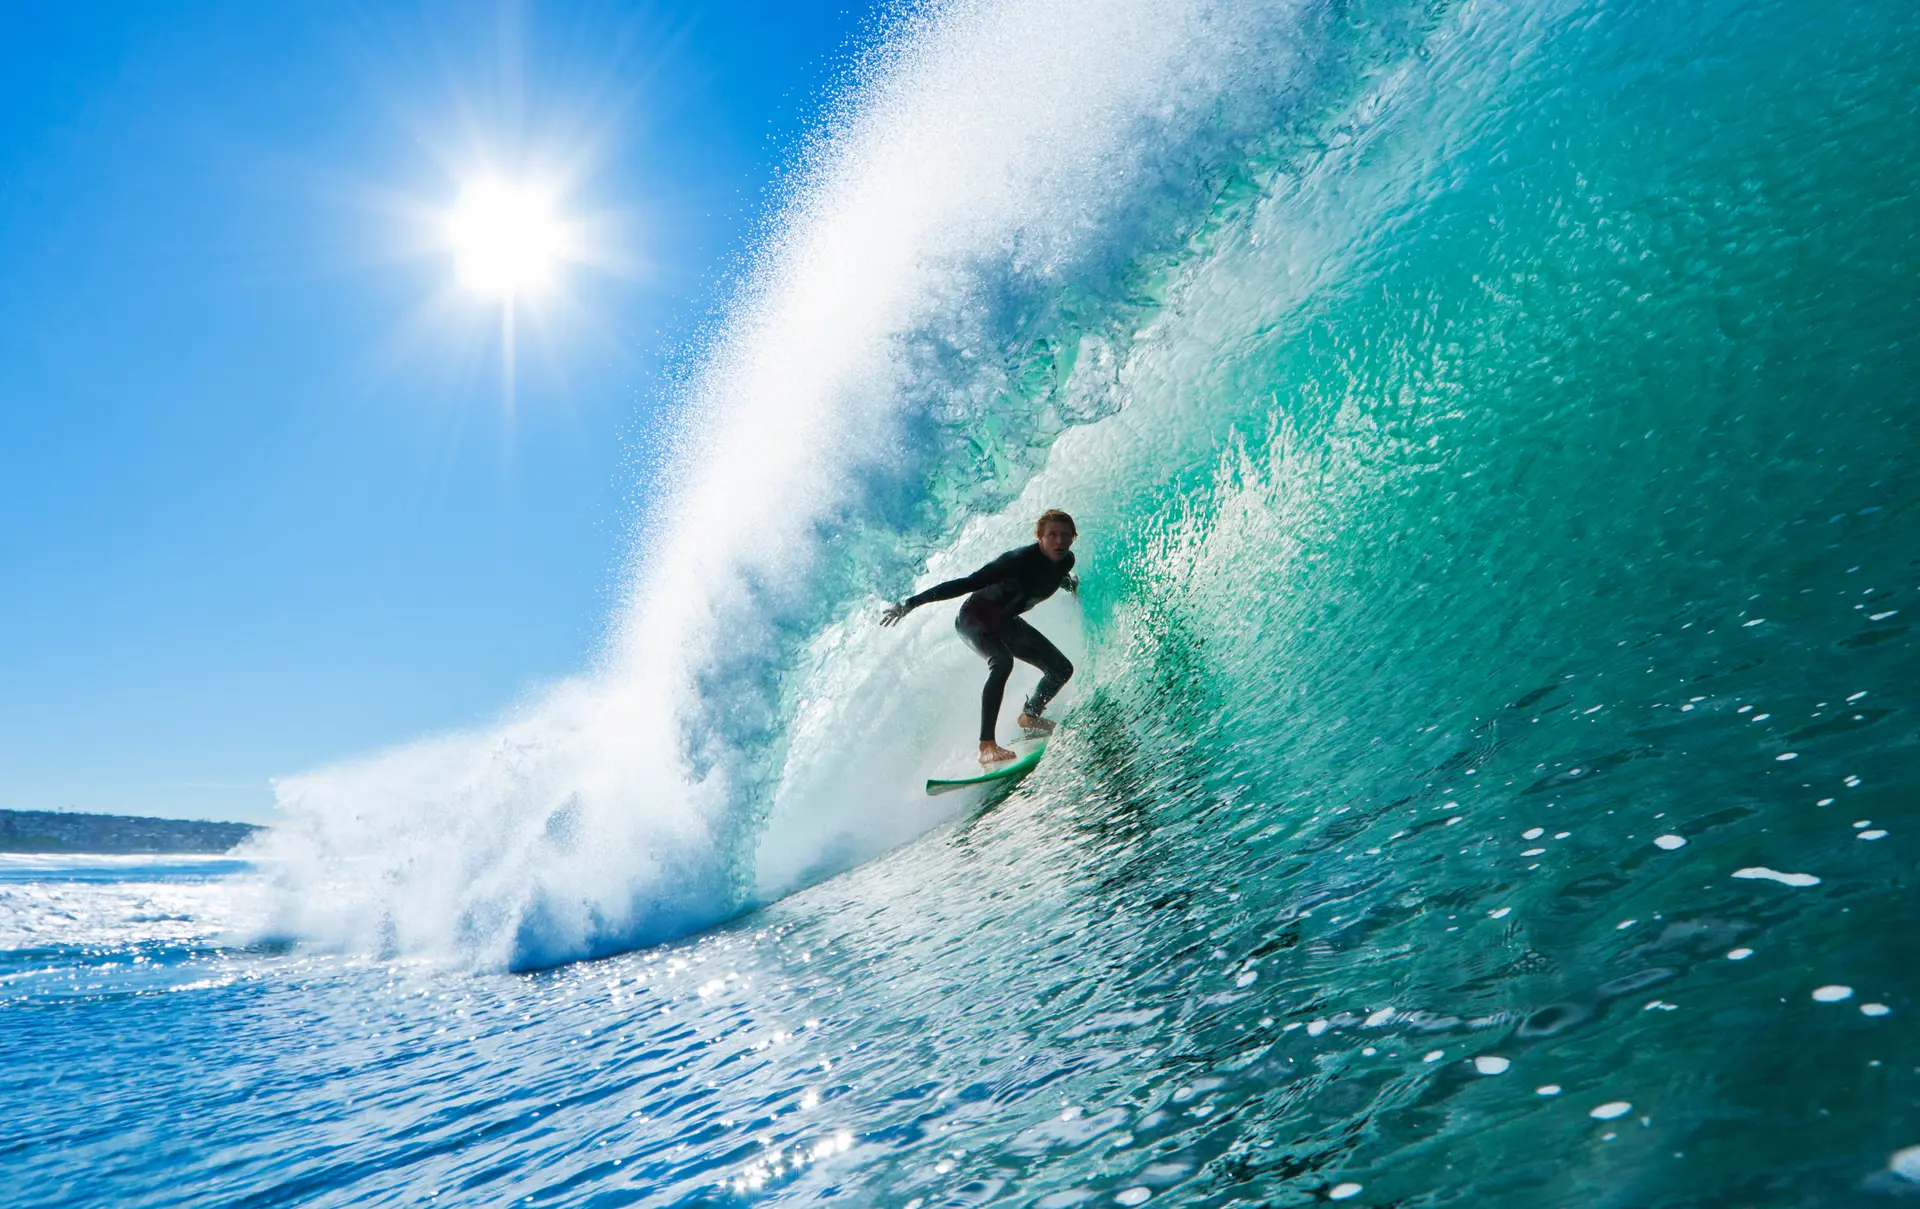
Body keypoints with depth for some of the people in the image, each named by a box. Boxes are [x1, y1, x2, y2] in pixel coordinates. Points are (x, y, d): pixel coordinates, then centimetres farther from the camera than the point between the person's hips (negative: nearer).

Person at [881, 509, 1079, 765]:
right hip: (974, 618, -8)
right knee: (1002, 662, -36)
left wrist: (1069, 583, 7)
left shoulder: (1066, 561, -9)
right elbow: (967, 584, -32)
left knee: (1062, 669, 8)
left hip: (1006, 622, 8)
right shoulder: (1020, 560, -31)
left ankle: (1029, 717, 35)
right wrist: (912, 603, -34)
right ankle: (987, 746, -42)